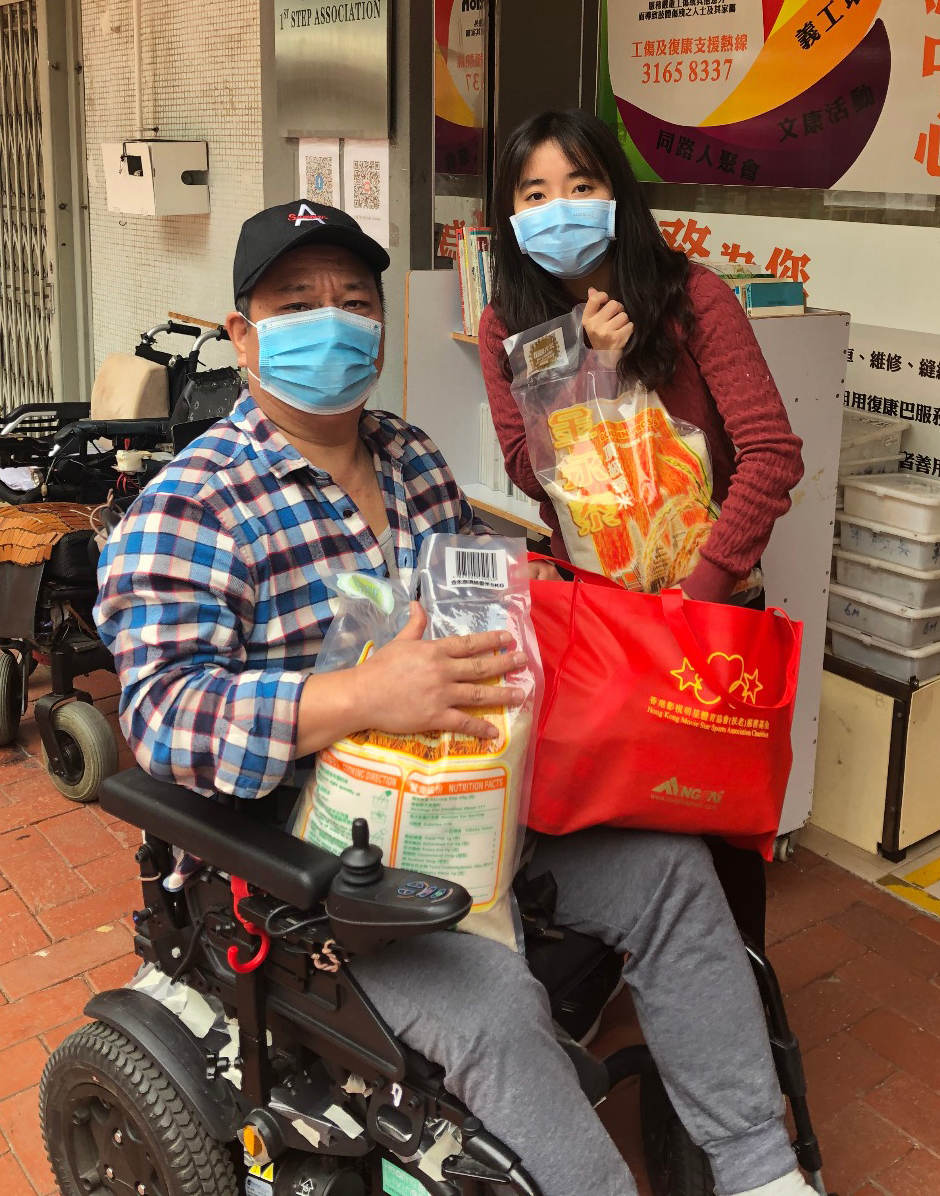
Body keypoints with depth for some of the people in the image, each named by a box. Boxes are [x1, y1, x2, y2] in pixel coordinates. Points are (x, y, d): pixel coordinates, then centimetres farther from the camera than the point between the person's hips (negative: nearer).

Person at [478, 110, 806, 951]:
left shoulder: (692, 298, -14)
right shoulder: (507, 326, -4)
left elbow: (773, 453, -19)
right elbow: (531, 470, -9)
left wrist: (702, 590, -25)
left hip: (706, 596, -2)